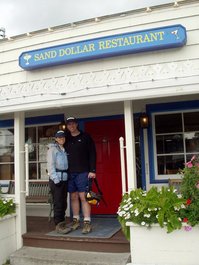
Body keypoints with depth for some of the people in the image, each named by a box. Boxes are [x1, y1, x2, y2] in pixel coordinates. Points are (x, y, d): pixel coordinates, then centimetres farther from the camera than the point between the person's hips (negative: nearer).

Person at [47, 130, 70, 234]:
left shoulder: (64, 150, 18)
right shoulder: (52, 149, -1)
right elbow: (50, 165, -9)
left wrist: (68, 177, 6)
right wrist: (55, 179, -16)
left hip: (64, 178, 7)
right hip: (56, 178, -7)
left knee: (63, 203, 9)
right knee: (58, 202, -6)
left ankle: (62, 223, 18)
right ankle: (58, 225, -2)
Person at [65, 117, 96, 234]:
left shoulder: (85, 137, 2)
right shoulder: (66, 139, 13)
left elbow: (92, 154, -3)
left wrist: (92, 170, -11)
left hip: (82, 172, -4)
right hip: (70, 173, 4)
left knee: (83, 197, -7)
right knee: (73, 197, 9)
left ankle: (87, 223, -4)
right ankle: (76, 220, 19)